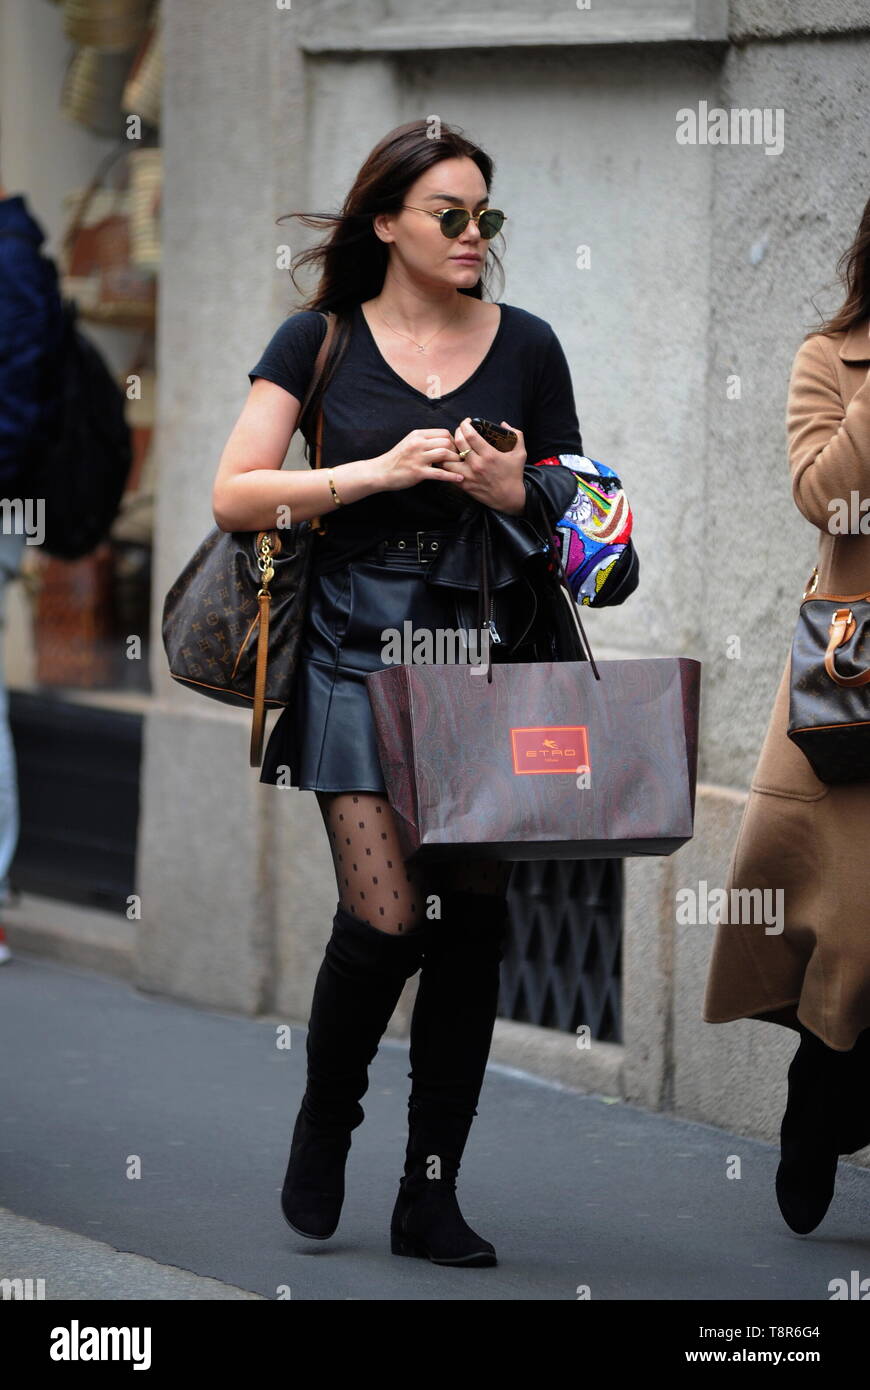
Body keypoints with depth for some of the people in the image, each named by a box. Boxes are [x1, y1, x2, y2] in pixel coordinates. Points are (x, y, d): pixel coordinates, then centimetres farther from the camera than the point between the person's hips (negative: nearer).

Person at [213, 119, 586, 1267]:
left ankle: (432, 1194, 9)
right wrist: (380, 470, -12)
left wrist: (515, 492, -8)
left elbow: (580, 505, 14)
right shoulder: (320, 342, 4)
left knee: (475, 921, -1)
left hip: (488, 654, 3)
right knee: (386, 919, -12)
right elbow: (234, 496, -2)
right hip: (357, 648, -2)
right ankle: (324, 1125, 17)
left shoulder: (525, 345, 8)